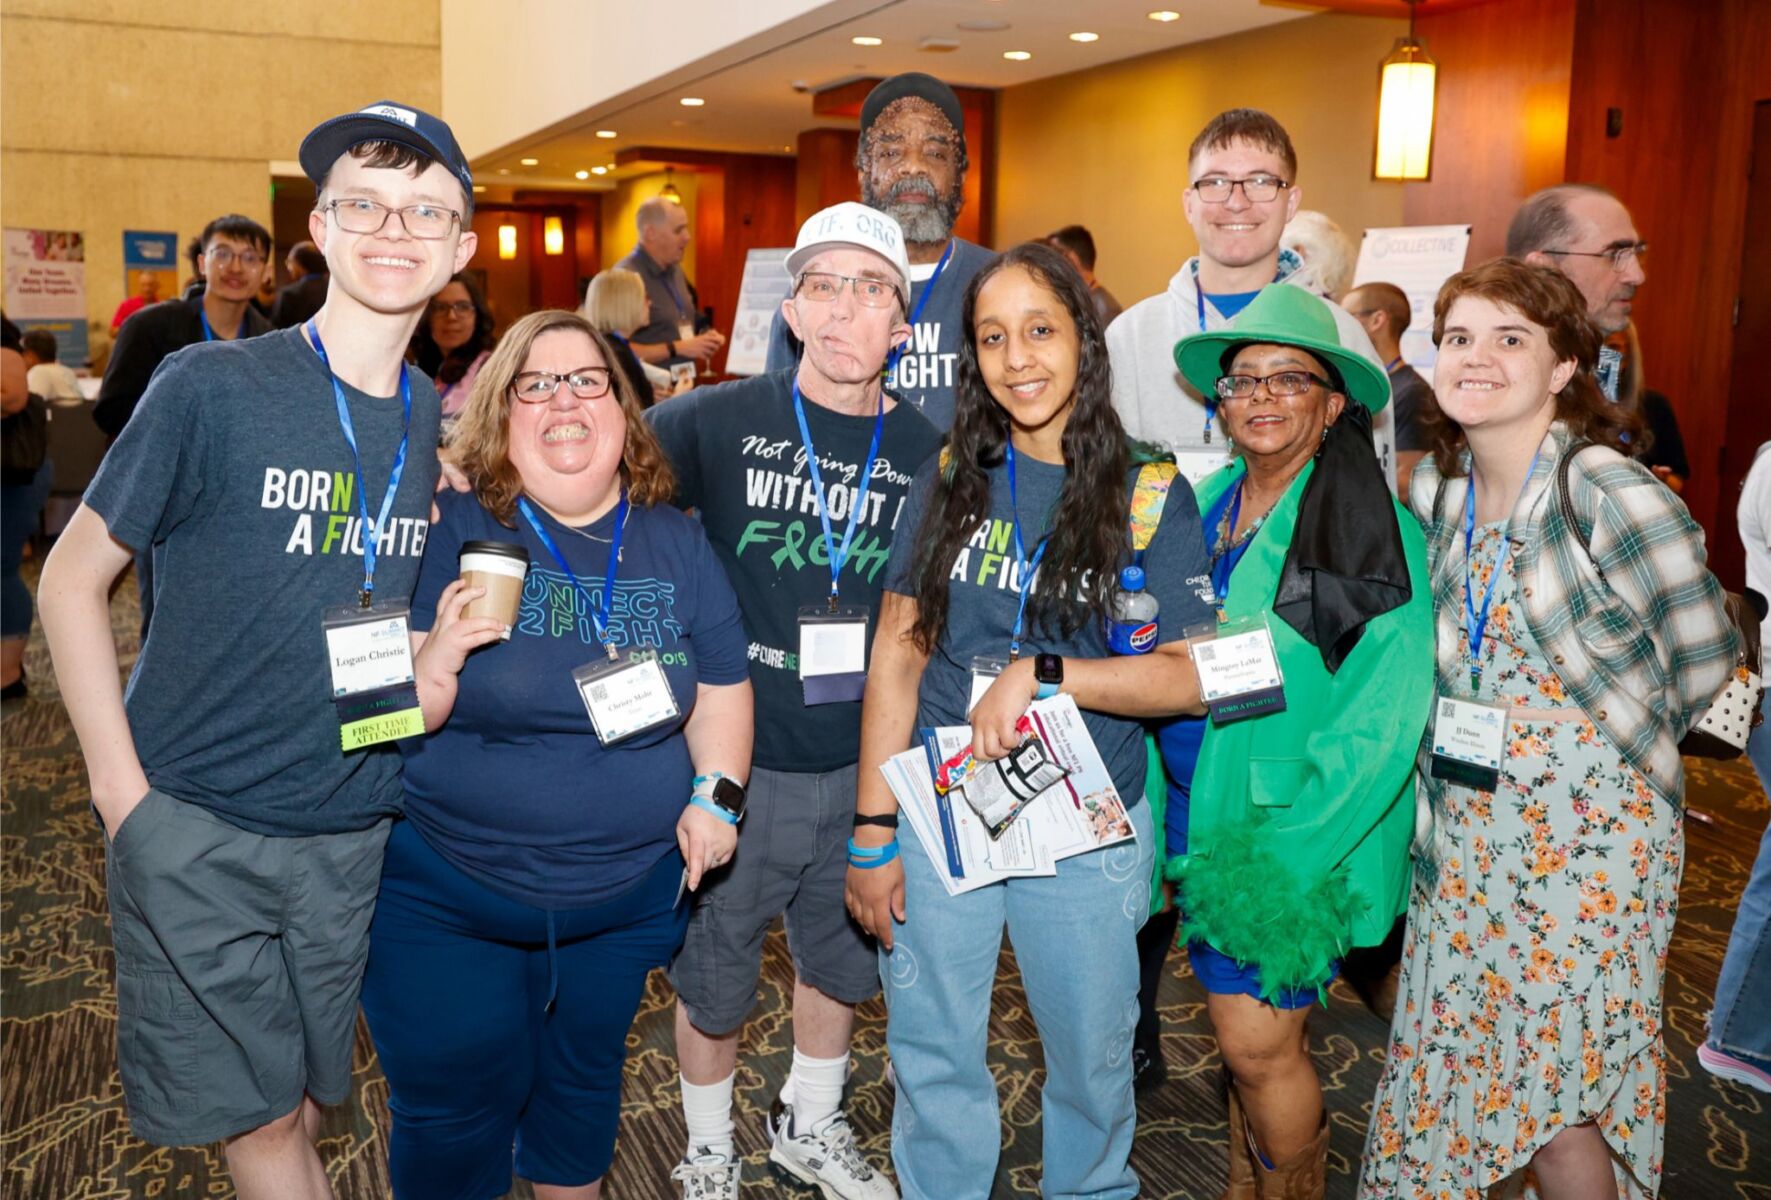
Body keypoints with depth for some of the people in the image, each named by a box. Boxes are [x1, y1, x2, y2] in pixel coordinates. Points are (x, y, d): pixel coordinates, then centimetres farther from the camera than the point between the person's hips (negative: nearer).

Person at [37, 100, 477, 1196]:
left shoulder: (446, 427, 3)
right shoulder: (213, 388, -11)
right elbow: (74, 579, -6)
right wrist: (122, 788, -10)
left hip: (356, 835, 4)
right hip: (195, 827, -4)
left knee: (304, 1103, 18)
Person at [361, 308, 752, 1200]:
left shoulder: (675, 542, 0)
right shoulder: (456, 530, -12)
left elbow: (721, 686, 8)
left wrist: (717, 794, -5)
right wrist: (441, 655, -31)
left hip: (629, 893, 3)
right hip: (451, 894, -3)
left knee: (584, 1076, 22)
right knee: (455, 1103, 8)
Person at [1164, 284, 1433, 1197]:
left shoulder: (1380, 530, -11)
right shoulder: (1200, 508, 7)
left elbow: (1383, 718, -14)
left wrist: (1284, 848, -18)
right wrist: (1172, 827, 8)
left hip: (1295, 834, -5)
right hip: (1200, 817, 5)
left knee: (1258, 1041, -3)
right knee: (1247, 1031, 16)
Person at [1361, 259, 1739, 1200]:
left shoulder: (1612, 496, -18)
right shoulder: (1434, 486, 1)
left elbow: (1704, 656, -6)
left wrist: (1602, 735, 5)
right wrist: (1453, 743, 10)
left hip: (1590, 828, -5)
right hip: (1464, 829, 6)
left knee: (1563, 1088, 4)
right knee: (1456, 1057, 15)